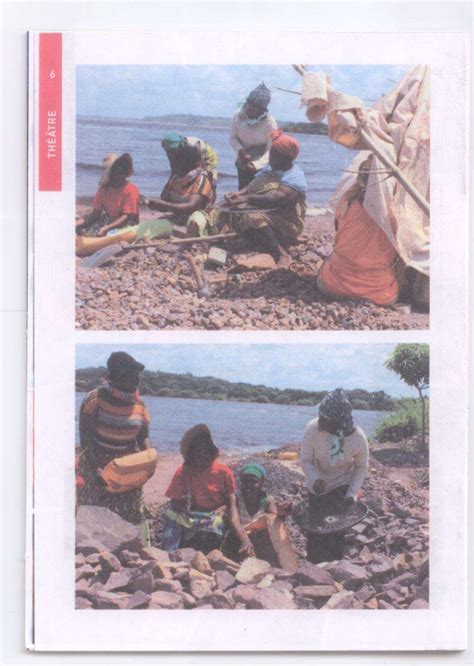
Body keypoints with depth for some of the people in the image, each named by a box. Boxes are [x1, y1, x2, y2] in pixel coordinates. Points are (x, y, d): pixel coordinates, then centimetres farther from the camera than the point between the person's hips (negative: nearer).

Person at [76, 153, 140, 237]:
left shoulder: (130, 190, -11)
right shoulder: (104, 188, 5)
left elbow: (126, 217, -16)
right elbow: (95, 213, 7)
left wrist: (105, 229, -28)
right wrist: (78, 223, -10)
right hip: (107, 222, 6)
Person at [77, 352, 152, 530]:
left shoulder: (139, 405, 0)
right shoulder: (94, 400, -14)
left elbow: (144, 437, 4)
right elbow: (86, 437, -16)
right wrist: (96, 469, -24)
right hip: (97, 463, -4)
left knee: (130, 518, 5)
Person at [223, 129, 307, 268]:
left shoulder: (294, 177, -12)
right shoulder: (267, 169, 17)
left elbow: (277, 199, -28)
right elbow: (252, 186, 8)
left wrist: (248, 199, -35)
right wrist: (239, 193, -16)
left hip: (285, 223, -9)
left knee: (253, 219, -36)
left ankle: (282, 255, -35)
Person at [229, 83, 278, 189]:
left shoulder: (270, 123, -24)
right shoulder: (239, 115, -15)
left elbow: (271, 151, -23)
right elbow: (233, 138, -4)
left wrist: (256, 164, -35)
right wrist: (240, 150, -23)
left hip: (261, 165, -4)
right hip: (243, 162, 4)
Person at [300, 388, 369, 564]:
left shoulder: (358, 437, -26)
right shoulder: (312, 429, -28)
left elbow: (362, 466, -8)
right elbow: (306, 460, -15)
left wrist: (352, 493, -17)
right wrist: (314, 480, -33)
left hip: (342, 487, -1)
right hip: (318, 487, 1)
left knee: (337, 531, -1)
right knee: (316, 530, 7)